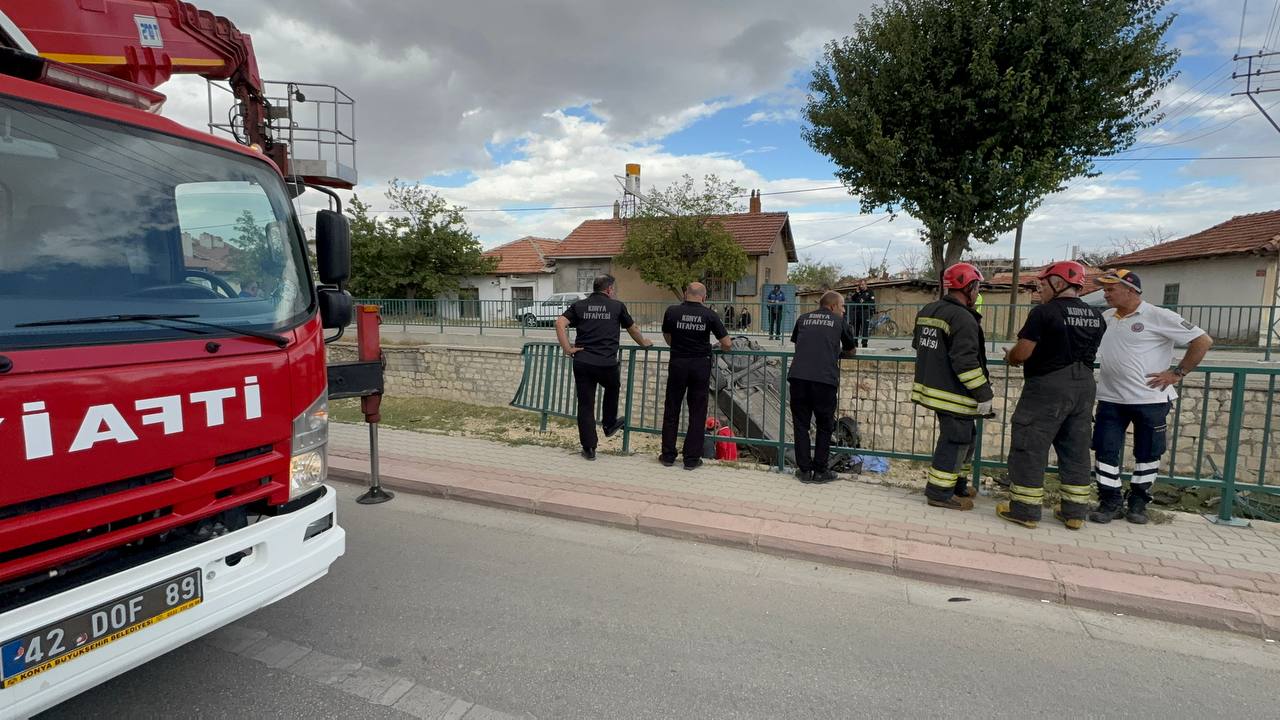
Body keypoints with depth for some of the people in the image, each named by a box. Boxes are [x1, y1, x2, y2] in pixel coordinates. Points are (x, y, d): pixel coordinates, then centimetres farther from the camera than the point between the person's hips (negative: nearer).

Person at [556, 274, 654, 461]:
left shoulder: (579, 306, 9)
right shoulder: (617, 306, 6)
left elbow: (560, 323, -5)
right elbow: (632, 329, 20)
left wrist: (567, 348, -1)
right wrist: (644, 343, 38)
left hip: (582, 363, 2)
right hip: (607, 364, -2)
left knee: (585, 406, 8)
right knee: (612, 389, 30)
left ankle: (589, 448, 13)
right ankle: (609, 424, 40)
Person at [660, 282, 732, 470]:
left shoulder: (672, 311, -3)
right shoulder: (709, 315, -5)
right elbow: (727, 344, -5)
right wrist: (723, 348, 18)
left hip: (677, 364, 1)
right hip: (701, 365, 0)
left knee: (671, 411, 12)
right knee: (697, 414, 9)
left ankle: (668, 456, 19)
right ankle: (691, 459, 13)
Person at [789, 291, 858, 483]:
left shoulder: (803, 319, 18)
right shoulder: (839, 321, 13)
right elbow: (851, 351, 25)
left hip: (798, 377, 2)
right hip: (825, 379, -2)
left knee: (801, 424, 12)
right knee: (824, 426, 13)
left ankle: (804, 470, 16)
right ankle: (820, 471, 18)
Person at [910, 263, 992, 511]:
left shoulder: (927, 311, 9)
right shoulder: (963, 319, -19)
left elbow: (918, 344, 21)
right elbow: (966, 363, -24)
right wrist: (984, 394, -17)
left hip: (932, 386, 10)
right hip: (955, 395, -10)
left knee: (965, 437, 23)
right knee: (954, 442, 2)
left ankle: (956, 484, 34)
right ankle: (940, 493, 11)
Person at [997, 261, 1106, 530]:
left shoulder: (1045, 312, -13)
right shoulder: (1096, 316, 8)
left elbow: (1022, 353, -17)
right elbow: (1085, 352, 16)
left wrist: (1010, 357, 6)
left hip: (1047, 387, -7)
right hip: (1084, 387, 7)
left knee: (1029, 448, 2)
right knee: (1076, 450, 14)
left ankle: (1025, 510, 8)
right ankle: (1075, 512, 22)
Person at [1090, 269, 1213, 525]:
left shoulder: (1158, 316, -10)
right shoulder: (1105, 317, 6)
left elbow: (1203, 341, -9)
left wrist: (1178, 373, -11)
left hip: (1149, 399, -4)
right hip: (1110, 399, 4)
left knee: (1147, 453, 10)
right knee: (1105, 450, 3)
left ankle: (1138, 502, 24)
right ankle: (1111, 502, 14)